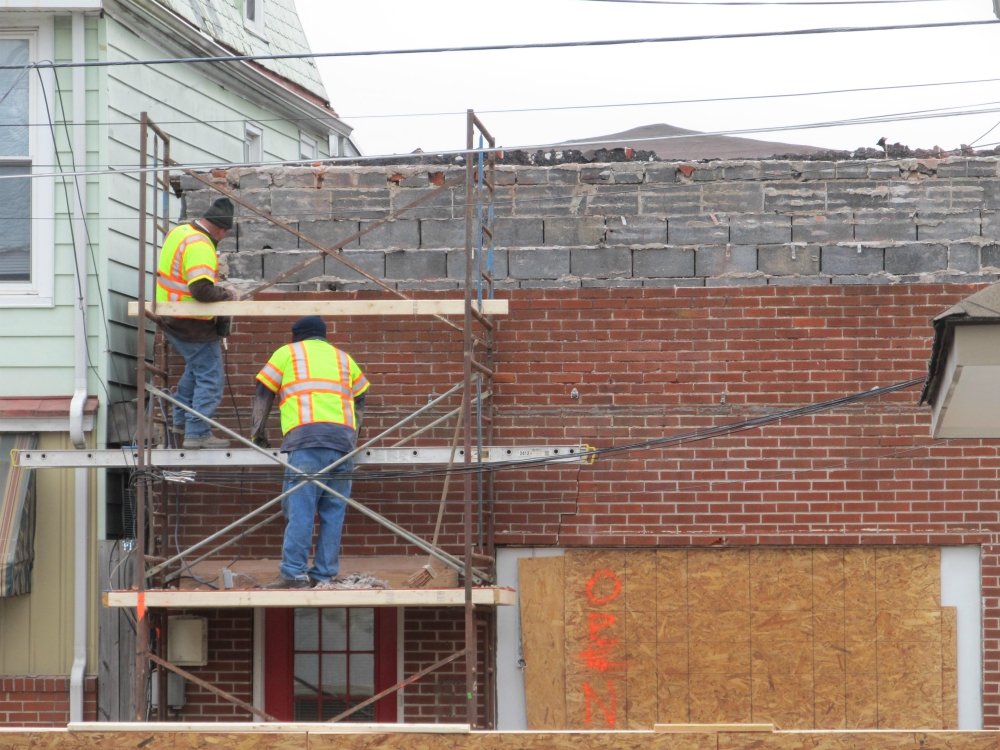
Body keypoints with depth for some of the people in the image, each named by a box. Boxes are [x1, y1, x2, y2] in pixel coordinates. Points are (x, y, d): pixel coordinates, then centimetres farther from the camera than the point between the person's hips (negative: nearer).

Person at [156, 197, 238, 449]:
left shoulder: (180, 231, 7)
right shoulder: (200, 247, -24)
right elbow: (202, 289, -33)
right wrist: (227, 294, -15)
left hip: (170, 315, 10)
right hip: (191, 324, -10)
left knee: (196, 368, 27)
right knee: (210, 378, -3)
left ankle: (182, 421, 34)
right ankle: (197, 433, -3)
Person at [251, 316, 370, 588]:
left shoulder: (287, 353, 18)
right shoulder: (343, 358, 28)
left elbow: (264, 394, 16)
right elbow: (360, 400, 27)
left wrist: (257, 431, 22)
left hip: (305, 437, -4)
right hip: (342, 438, 4)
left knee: (300, 508, -9)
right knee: (333, 511, 5)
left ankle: (293, 574, -15)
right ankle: (324, 575, 2)